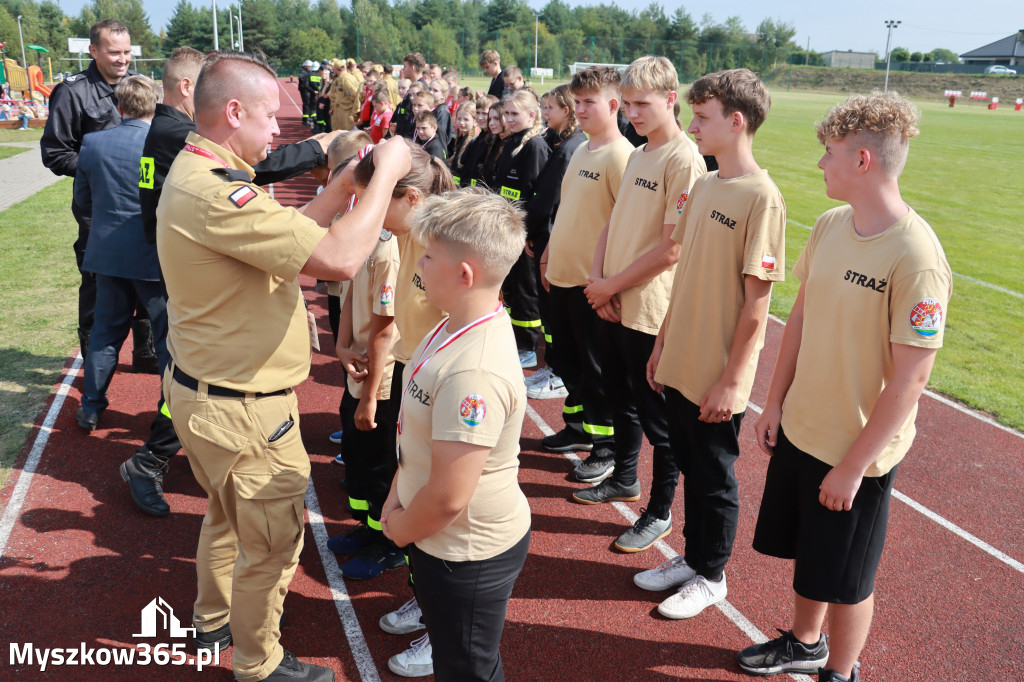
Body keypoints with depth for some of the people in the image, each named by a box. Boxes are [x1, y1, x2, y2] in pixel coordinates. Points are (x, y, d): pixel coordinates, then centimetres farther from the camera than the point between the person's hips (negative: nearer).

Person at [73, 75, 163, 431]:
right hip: (155, 255, -4)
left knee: (106, 331, 18)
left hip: (107, 252, 4)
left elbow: (82, 199, 6)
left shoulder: (92, 142, -3)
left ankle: (91, 408, 28)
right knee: (168, 335, 7)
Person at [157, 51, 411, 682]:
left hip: (207, 390, 11)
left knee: (228, 513, 30)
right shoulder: (215, 192, -29)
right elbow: (339, 258, -35)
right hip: (240, 409, -11)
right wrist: (386, 174, -23)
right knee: (273, 540, 10)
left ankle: (214, 619, 52)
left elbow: (291, 231, 7)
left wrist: (346, 184, 0)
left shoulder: (198, 174, 6)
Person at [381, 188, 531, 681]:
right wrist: (398, 496, 7)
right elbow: (419, 431, 10)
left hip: (468, 557, -9)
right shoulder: (456, 326, -4)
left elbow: (449, 497, -30)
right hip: (442, 540, 9)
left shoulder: (475, 373, -35)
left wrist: (401, 529, -11)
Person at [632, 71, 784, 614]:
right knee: (689, 466, 19)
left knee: (714, 476, 10)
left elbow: (756, 301, -17)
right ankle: (691, 557, 37)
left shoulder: (761, 197, -16)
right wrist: (663, 344, 14)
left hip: (719, 375, -7)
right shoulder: (703, 186, 7)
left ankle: (711, 575, 29)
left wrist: (732, 379, -16)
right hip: (681, 364, 7)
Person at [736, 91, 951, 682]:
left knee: (846, 579, 13)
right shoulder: (831, 224, -1)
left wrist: (854, 466, -16)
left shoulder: (917, 257, -23)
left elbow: (911, 377, -20)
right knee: (807, 552, 24)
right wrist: (775, 404, 8)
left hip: (858, 454, -6)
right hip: (799, 431, 7)